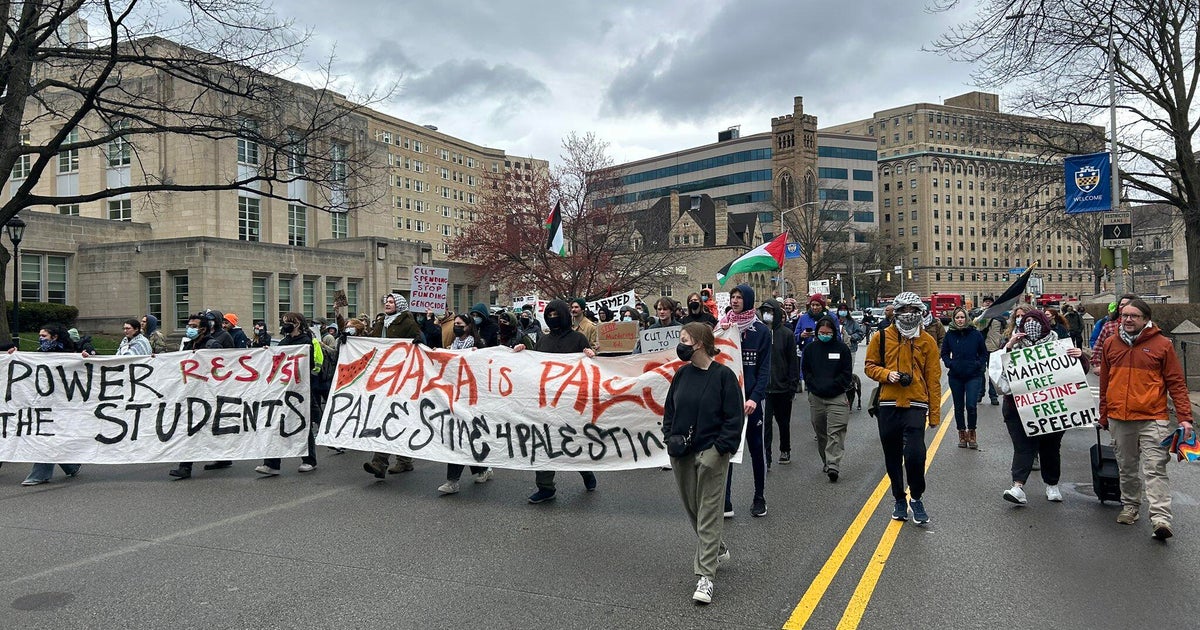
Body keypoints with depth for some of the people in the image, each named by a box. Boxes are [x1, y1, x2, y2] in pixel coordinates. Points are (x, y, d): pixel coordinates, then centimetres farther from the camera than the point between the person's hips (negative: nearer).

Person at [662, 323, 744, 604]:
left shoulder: (723, 375, -10)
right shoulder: (682, 374, 5)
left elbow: (733, 417, -9)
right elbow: (669, 408, 14)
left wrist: (720, 447, -15)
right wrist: (670, 436, 2)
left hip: (711, 452, -6)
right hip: (681, 453, 6)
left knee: (708, 512, -2)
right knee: (692, 507, 16)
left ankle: (705, 576, 1)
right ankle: (717, 550, 40)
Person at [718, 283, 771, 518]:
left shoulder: (761, 331, -1)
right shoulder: (721, 326, 6)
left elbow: (764, 368, -5)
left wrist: (755, 397, -16)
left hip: (750, 399, -2)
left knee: (756, 448, 10)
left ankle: (760, 498, 24)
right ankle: (724, 503, 9)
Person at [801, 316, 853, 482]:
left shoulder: (842, 348, 0)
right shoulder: (810, 348, 7)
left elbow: (847, 373, 0)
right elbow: (805, 370, 10)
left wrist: (831, 385, -7)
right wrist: (815, 385, -5)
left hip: (837, 397, -3)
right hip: (816, 398, 3)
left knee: (835, 432, -12)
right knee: (820, 433, 12)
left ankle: (833, 465, -16)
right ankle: (825, 462, 24)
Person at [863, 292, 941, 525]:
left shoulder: (927, 341, 4)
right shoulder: (882, 337, 3)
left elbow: (933, 380, 5)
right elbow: (870, 366, 9)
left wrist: (934, 414, 3)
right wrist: (886, 374, -12)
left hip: (915, 405, -1)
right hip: (888, 405, 2)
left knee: (915, 453, -15)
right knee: (892, 457, 10)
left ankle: (917, 498, 8)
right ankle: (899, 500, 27)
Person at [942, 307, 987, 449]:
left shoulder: (976, 334, -3)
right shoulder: (950, 335, 0)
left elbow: (984, 352, 8)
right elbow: (944, 353, 11)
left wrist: (979, 365, -5)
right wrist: (950, 364, -4)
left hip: (973, 375, -2)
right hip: (955, 377, 2)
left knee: (971, 405, -11)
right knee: (959, 407, 9)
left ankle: (972, 432, 9)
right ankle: (962, 434, 22)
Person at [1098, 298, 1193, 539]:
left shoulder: (1162, 344, -2)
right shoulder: (1111, 344, 7)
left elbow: (1176, 382, -2)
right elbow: (1105, 383, 14)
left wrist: (1185, 417, -8)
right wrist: (1103, 415, 18)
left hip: (1153, 419, -4)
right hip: (1119, 419, 4)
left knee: (1155, 469, -8)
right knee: (1127, 467, 15)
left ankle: (1160, 518, -10)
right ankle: (1130, 506, 29)